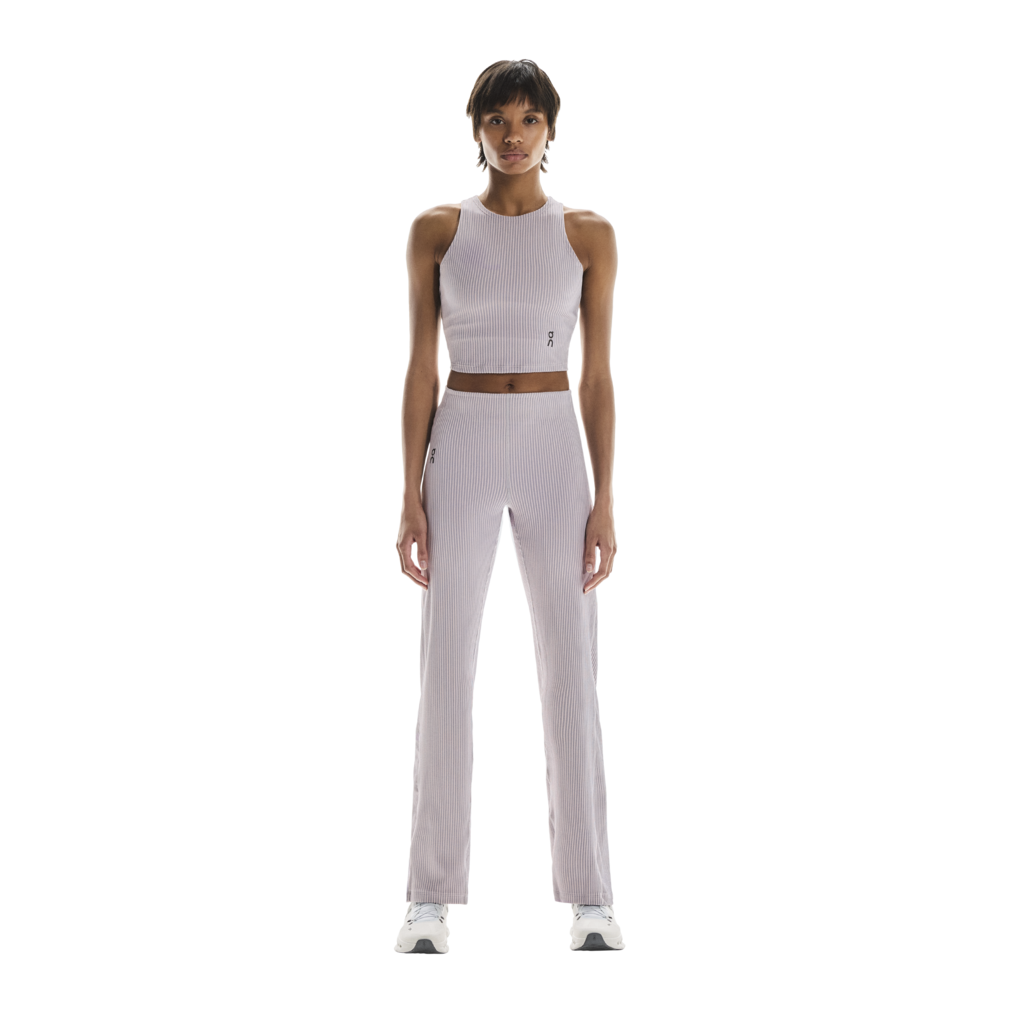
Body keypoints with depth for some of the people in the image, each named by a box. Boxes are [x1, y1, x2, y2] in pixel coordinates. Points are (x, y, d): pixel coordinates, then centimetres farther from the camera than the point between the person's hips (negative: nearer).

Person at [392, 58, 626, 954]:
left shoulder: (589, 234, 6)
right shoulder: (436, 230, 4)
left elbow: (597, 374, 4)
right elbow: (420, 369, 3)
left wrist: (605, 501, -3)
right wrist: (411, 498, -4)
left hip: (556, 452, 0)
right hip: (462, 451, 0)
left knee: (572, 676, -1)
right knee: (446, 676, -3)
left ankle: (590, 899, 6)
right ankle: (431, 901, 2)